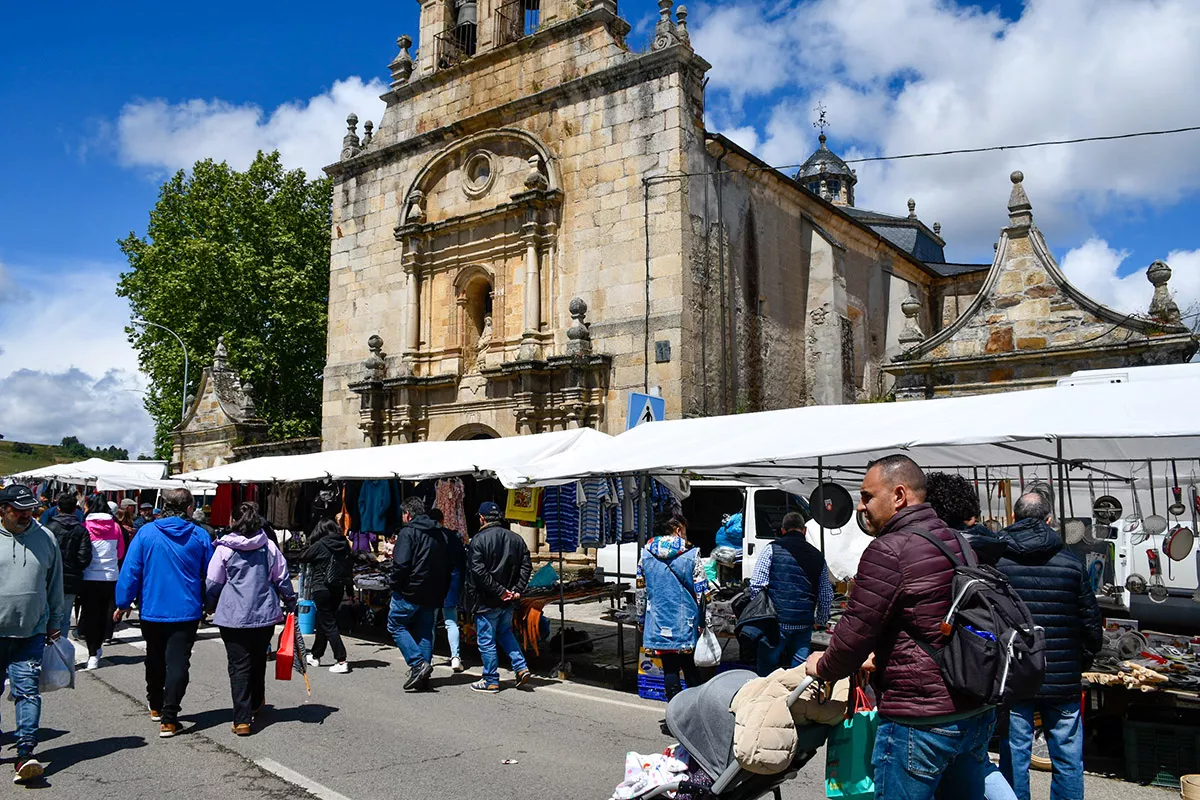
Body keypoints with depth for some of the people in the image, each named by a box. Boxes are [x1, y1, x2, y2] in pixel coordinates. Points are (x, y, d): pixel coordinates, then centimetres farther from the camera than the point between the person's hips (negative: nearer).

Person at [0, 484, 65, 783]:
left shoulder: (45, 538, 5)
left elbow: (55, 584, 14)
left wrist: (54, 623, 16)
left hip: (31, 633, 0)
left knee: (28, 691, -5)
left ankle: (26, 753, -5)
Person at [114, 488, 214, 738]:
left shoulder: (146, 532, -6)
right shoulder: (200, 536, -6)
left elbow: (130, 571, -6)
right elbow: (210, 575, 2)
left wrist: (123, 603, 4)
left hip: (152, 612, 2)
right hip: (186, 612, -2)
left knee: (155, 660, 20)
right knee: (178, 664, 0)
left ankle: (156, 707, 36)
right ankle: (168, 719, -5)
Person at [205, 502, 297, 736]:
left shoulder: (224, 549, -7)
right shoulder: (269, 546, -1)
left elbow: (212, 585, -1)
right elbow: (282, 579, 4)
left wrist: (212, 607, 18)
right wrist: (291, 603, 18)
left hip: (233, 617, -2)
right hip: (265, 614, 3)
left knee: (239, 666, 1)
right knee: (258, 660, 21)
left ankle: (242, 720, -4)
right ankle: (256, 703, 40)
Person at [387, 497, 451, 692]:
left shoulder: (407, 532, -9)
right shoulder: (439, 534, 13)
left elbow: (401, 564, -20)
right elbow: (448, 566, 14)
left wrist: (395, 585, -4)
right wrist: (441, 592, 17)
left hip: (410, 591, -7)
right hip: (433, 594, 7)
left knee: (396, 625, 6)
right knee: (425, 631, 12)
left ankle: (417, 663, -8)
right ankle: (423, 676, 11)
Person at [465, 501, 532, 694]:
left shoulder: (479, 539, -13)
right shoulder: (516, 539, 5)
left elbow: (478, 571, -20)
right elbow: (526, 566, 2)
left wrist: (499, 591, -17)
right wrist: (517, 590, -2)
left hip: (486, 600, -6)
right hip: (508, 600, 6)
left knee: (486, 640, 6)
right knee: (506, 633, 24)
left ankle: (491, 681, 14)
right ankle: (521, 668, 15)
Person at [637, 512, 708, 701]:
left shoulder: (646, 555, 3)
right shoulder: (691, 555, -5)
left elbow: (640, 592, 8)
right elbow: (702, 592, -5)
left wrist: (641, 620, 18)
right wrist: (704, 621, 2)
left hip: (658, 623, 2)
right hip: (686, 622, -1)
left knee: (670, 669, 8)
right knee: (690, 668, 13)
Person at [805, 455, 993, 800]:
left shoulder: (888, 551, -18)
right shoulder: (955, 542, 10)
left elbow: (855, 632, -15)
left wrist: (824, 667, 4)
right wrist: (881, 658, 21)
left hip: (920, 722, -9)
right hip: (978, 713, 9)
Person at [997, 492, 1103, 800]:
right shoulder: (1071, 563, -2)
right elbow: (1092, 625, 2)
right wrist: (1080, 664, 17)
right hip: (1062, 682, 1)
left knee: (1014, 758, 7)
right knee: (1068, 760, 12)